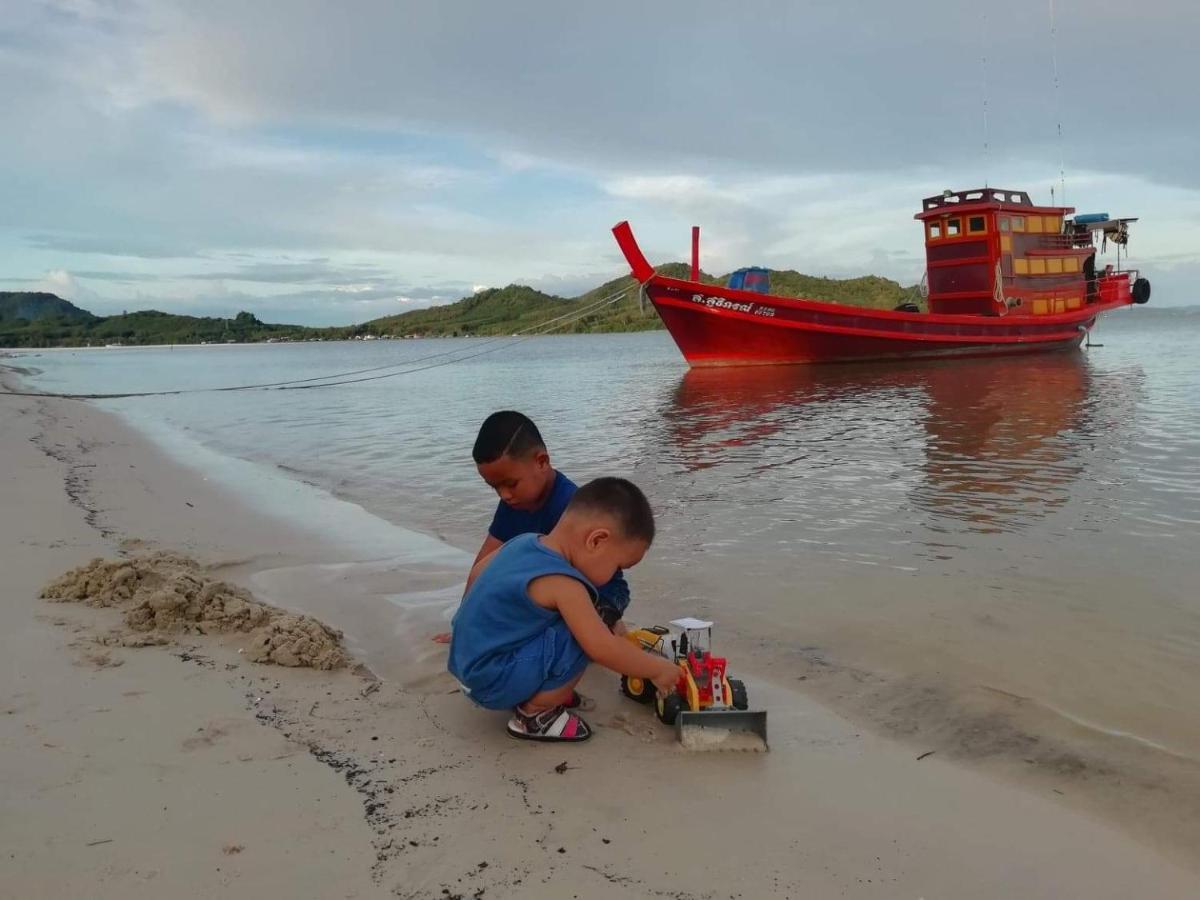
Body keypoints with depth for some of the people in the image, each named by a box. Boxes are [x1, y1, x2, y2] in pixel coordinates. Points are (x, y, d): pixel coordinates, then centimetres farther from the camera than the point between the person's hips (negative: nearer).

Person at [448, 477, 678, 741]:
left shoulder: (524, 542, 2)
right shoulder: (563, 584, -25)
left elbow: (478, 572, 19)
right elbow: (604, 649, -28)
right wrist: (658, 668, -13)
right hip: (490, 681, -9)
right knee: (582, 639, -21)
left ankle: (531, 696, 11)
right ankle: (534, 714, -4)